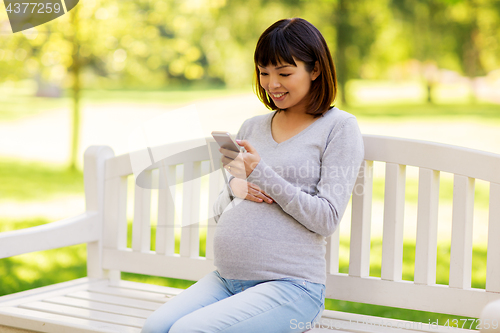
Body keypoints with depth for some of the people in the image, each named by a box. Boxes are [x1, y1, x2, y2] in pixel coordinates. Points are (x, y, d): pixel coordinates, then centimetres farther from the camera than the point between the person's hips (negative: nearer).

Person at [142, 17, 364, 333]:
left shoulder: (340, 127, 1)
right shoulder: (252, 127, 17)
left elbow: (326, 219, -8)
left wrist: (261, 175, -15)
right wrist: (234, 187, -3)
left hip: (290, 285, -5)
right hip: (224, 280, 6)